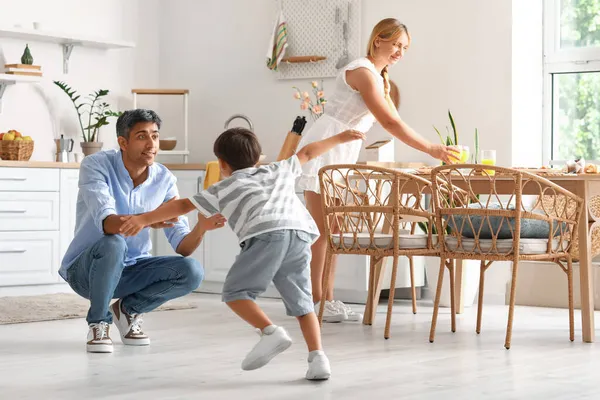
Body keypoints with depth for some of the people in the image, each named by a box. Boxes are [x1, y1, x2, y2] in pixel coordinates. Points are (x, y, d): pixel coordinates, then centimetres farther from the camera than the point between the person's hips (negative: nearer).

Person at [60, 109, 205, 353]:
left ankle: (127, 309, 5)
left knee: (191, 272, -21)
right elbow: (107, 224, -35)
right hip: (86, 268, -4)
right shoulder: (95, 165, -19)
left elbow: (182, 247, -12)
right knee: (113, 245, -38)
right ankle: (98, 322, -12)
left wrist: (200, 229, -35)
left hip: (131, 269, 4)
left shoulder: (165, 179, -8)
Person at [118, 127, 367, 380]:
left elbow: (183, 205, 24)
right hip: (301, 233, 5)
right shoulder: (278, 170, 38)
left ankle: (271, 332, -18)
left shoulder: (225, 188, 27)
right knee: (301, 301, 12)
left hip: (267, 233, -5)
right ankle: (318, 357, -4)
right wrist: (339, 139, 62)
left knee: (235, 291, 3)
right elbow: (307, 153, 49)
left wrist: (144, 219, 24)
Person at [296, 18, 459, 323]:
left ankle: (327, 299, 10)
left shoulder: (380, 78, 15)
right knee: (321, 228, -7)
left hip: (341, 154, 10)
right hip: (323, 148, -10)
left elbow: (394, 122, 12)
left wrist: (434, 149, 3)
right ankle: (313, 301, -3)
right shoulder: (363, 72, -16)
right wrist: (430, 149, -21)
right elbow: (390, 122, -22)